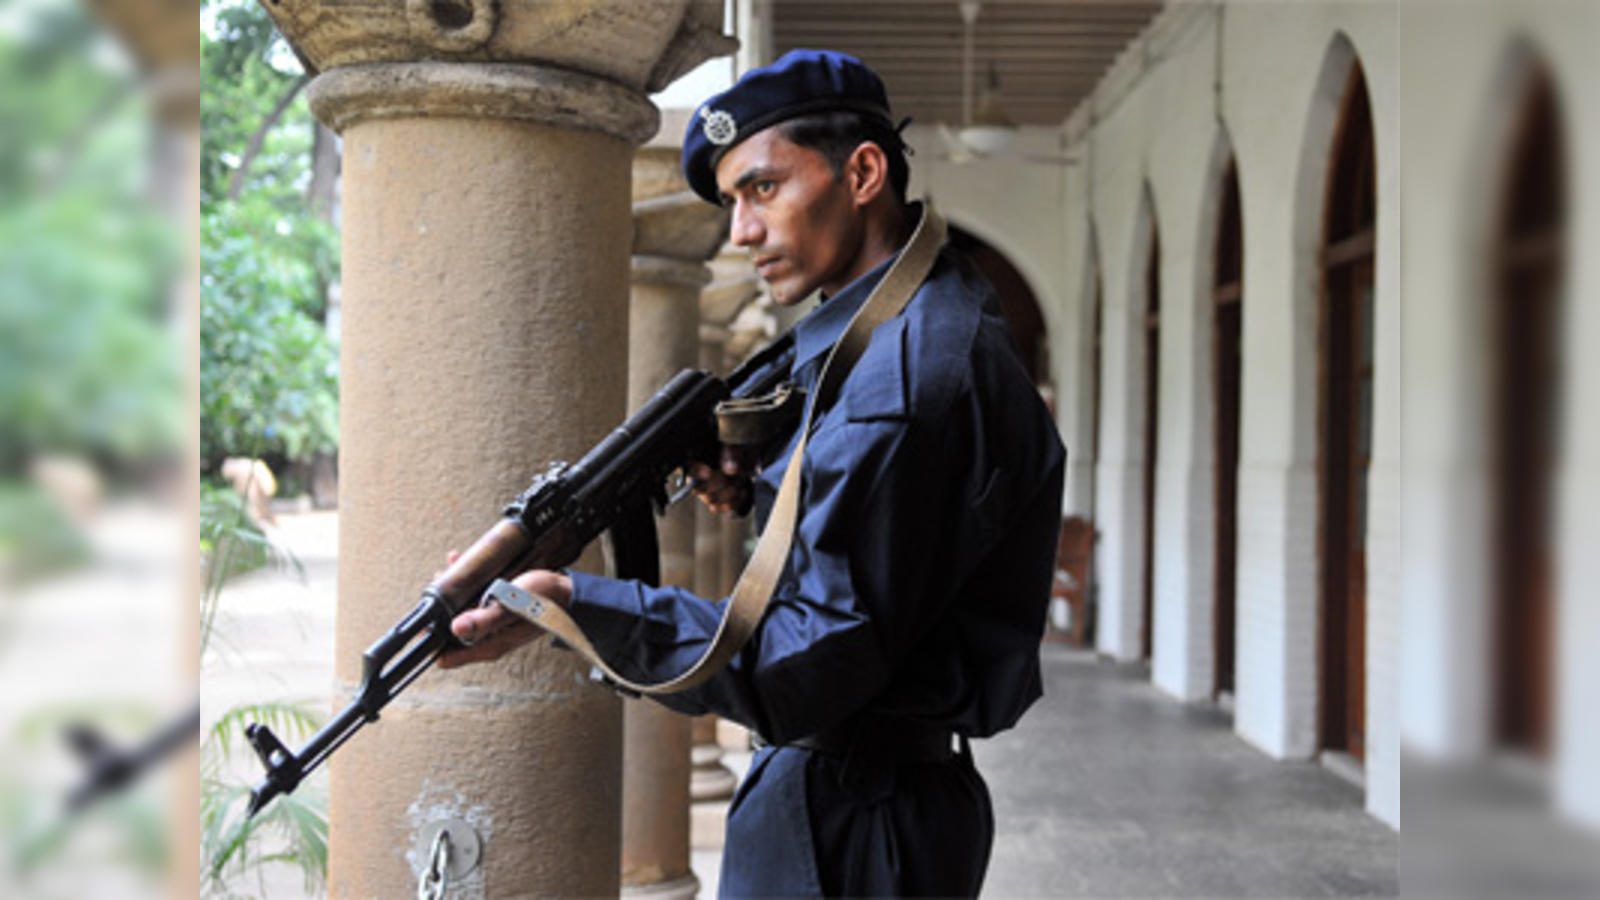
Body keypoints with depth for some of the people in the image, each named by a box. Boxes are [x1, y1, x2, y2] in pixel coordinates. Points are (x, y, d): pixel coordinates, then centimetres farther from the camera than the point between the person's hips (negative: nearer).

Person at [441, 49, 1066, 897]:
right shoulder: (889, 333, 9)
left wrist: (576, 606, -29)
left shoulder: (912, 369, -23)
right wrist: (763, 479, 2)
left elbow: (815, 668, -26)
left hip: (853, 829, -9)